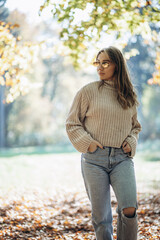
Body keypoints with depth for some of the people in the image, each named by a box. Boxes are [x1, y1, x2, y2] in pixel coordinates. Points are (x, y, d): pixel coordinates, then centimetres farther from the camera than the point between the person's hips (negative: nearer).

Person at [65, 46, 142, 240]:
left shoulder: (129, 95, 12)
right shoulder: (88, 91, 2)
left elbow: (135, 126, 24)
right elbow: (72, 124, 6)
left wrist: (131, 143, 4)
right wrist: (88, 144, -8)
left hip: (122, 158, 2)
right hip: (94, 158, -1)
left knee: (129, 210, -14)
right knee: (100, 215, 2)